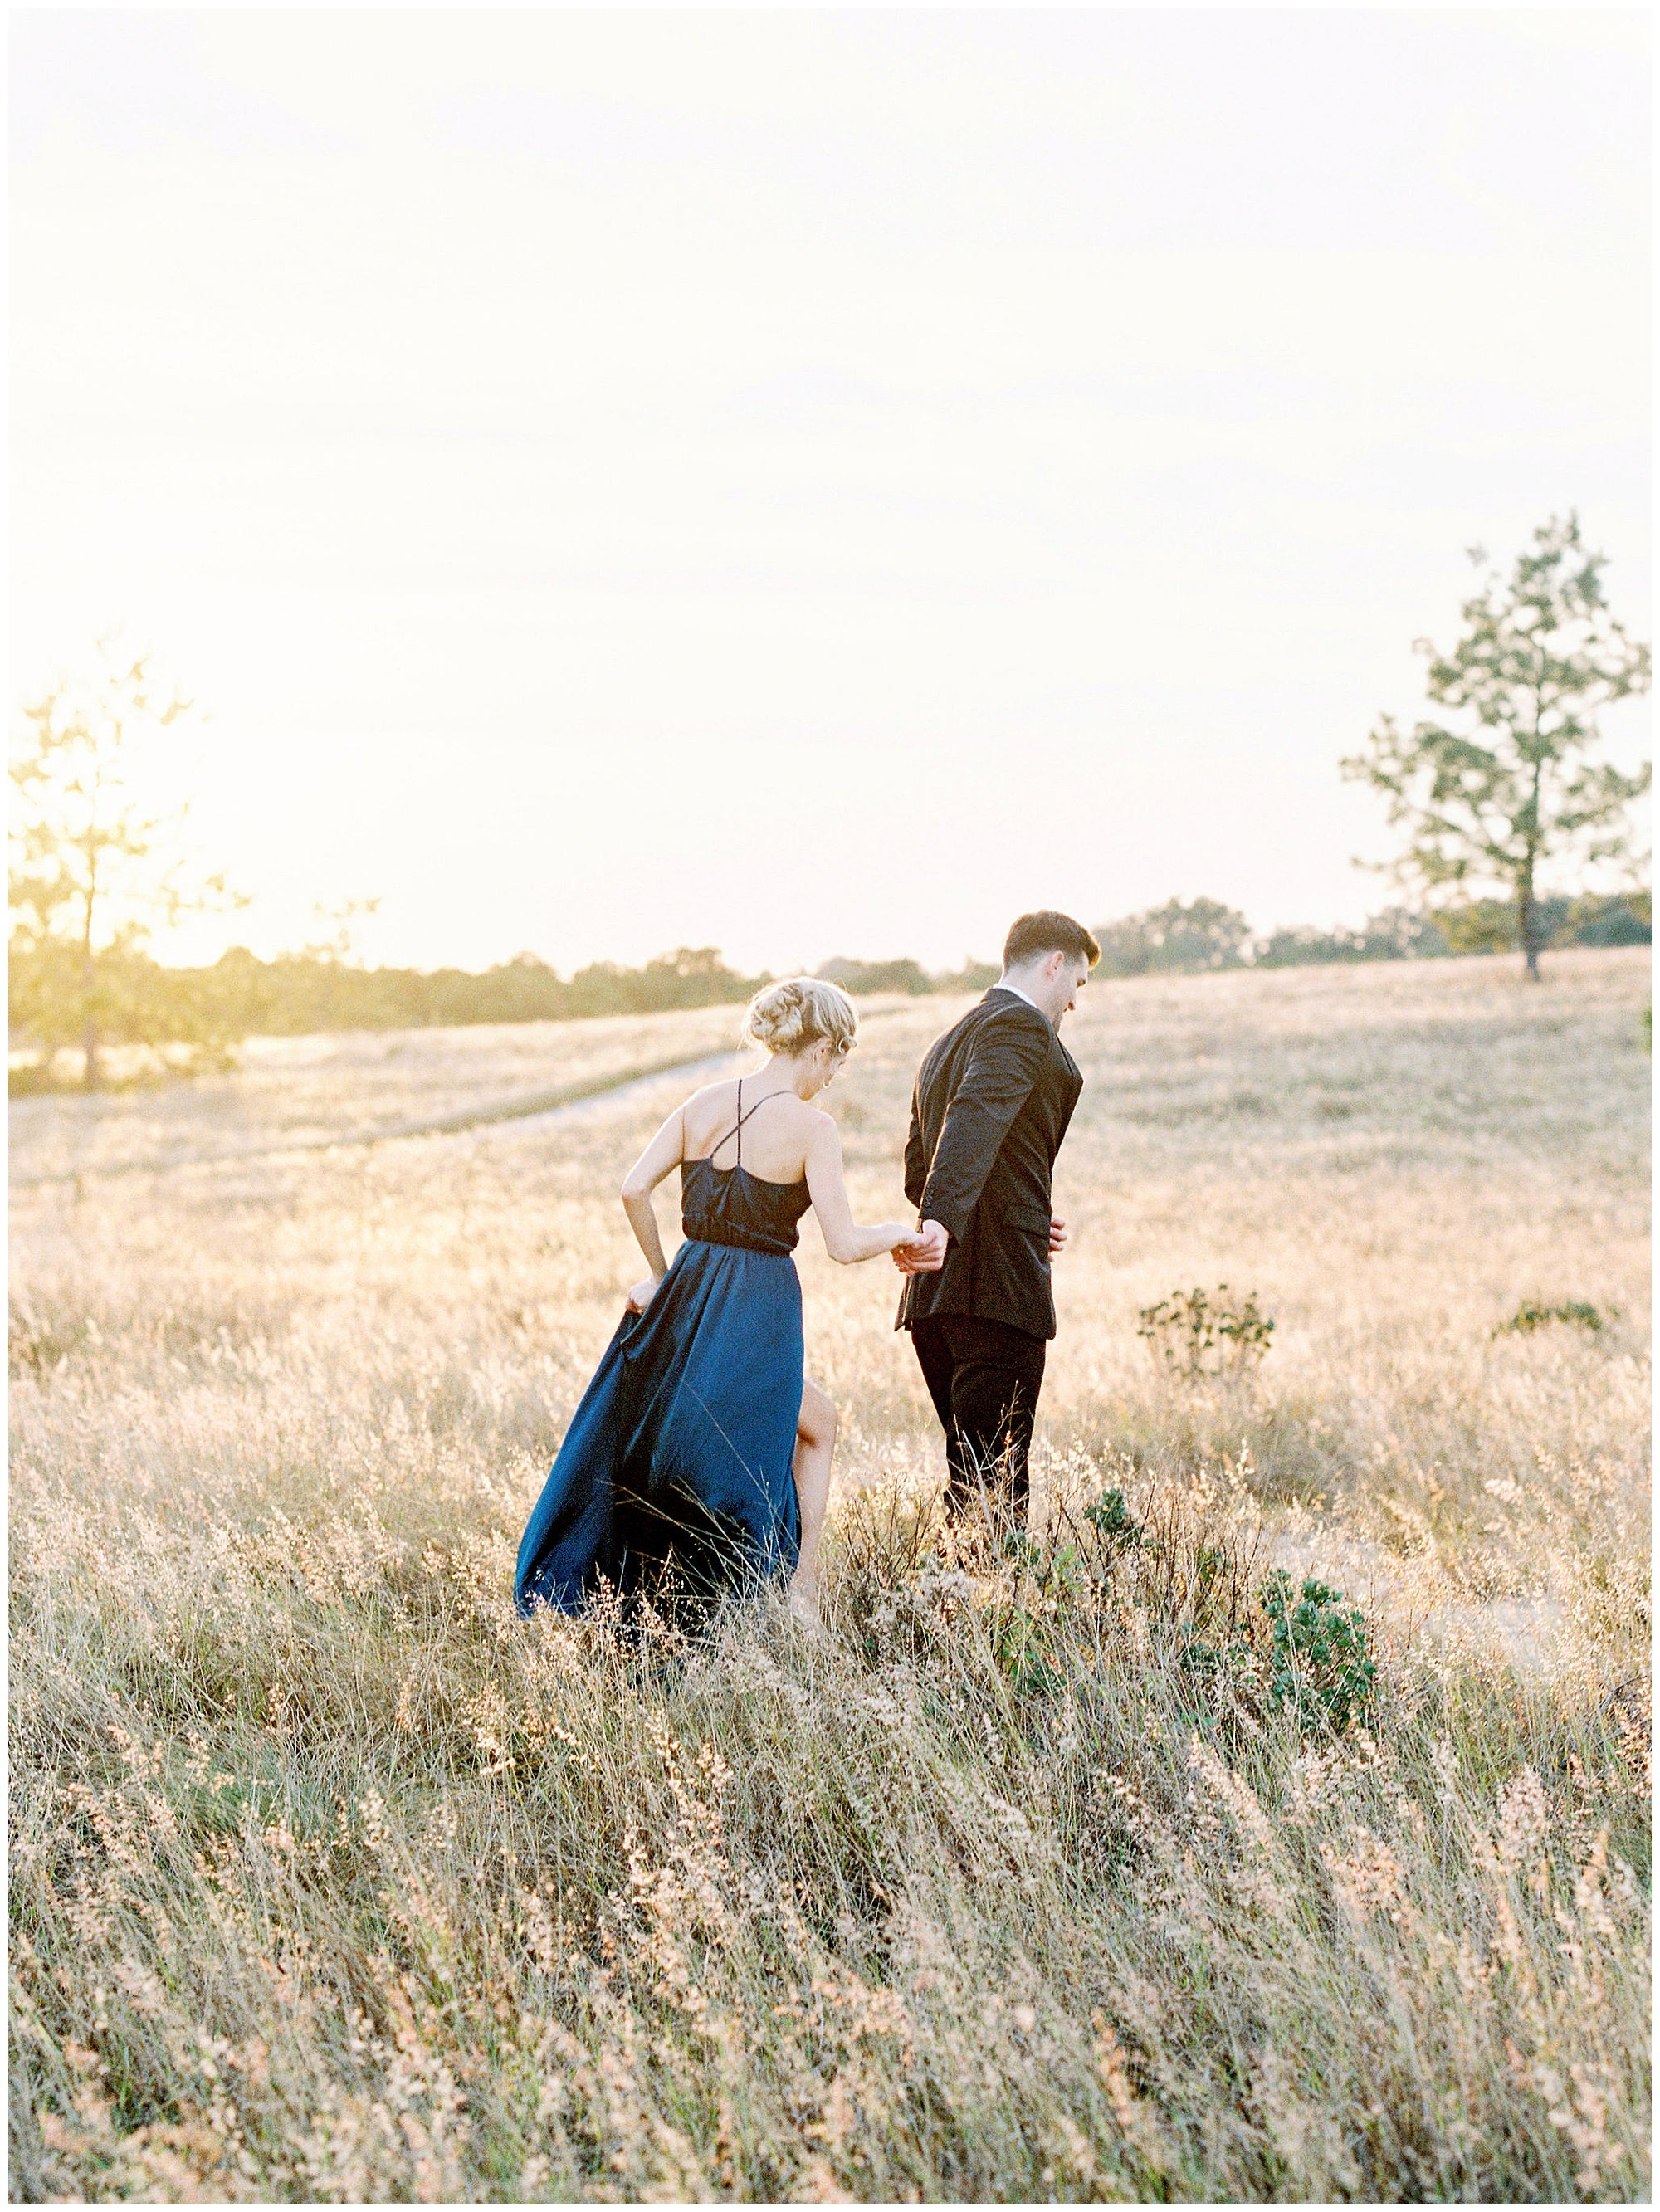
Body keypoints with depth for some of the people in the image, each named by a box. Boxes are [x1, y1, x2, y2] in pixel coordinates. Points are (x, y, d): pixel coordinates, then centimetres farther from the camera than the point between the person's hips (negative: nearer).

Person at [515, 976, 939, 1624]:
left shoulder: (706, 1103, 4)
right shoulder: (810, 1126, -12)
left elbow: (634, 1188, 0)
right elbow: (844, 1245, -14)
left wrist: (662, 1274, 12)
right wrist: (899, 1235, 6)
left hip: (687, 1298, 7)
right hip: (759, 1308, -6)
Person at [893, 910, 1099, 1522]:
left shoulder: (946, 1043, 24)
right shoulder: (1022, 1027, -6)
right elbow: (975, 1121, -24)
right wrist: (942, 1223, -37)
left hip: (935, 1288, 9)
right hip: (999, 1282, -9)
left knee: (971, 1469, 14)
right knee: (994, 1477, -8)